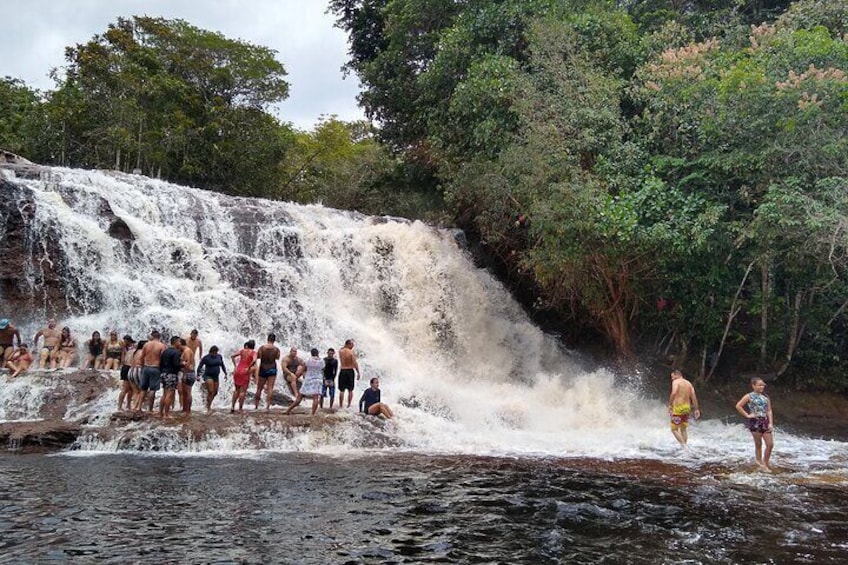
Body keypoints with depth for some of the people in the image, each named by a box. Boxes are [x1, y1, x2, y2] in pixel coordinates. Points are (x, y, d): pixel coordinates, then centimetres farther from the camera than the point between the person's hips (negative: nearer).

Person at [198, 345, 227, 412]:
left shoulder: (219, 356, 3)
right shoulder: (206, 357, -11)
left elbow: (222, 365, 16)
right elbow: (199, 367, -7)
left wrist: (225, 373, 12)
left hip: (216, 377, 6)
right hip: (208, 376, -6)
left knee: (215, 393, 9)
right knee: (210, 392, -15)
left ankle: (208, 404, 31)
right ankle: (208, 407, -7)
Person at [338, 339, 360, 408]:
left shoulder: (340, 351, -1)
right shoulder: (351, 352, -10)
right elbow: (355, 363, -13)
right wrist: (358, 372, -8)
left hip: (342, 371, 2)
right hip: (350, 371, -2)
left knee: (341, 390, 6)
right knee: (350, 390, 9)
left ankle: (341, 405, 5)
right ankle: (349, 405, 8)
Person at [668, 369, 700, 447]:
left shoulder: (676, 382, -6)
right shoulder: (688, 383, 15)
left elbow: (674, 393, -23)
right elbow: (693, 397, 9)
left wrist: (670, 405, -19)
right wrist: (696, 409, 10)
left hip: (678, 407, -7)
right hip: (687, 407, 7)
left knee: (674, 429, -1)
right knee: (683, 429, 19)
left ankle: (684, 446, -13)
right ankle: (685, 446, 19)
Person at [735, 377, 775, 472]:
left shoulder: (765, 397, 10)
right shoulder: (749, 396, -4)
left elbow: (769, 411, 8)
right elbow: (738, 406, -8)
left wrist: (771, 423, -2)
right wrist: (747, 415, -9)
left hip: (765, 422, 5)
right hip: (755, 422, -5)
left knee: (770, 444, 1)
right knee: (758, 444, 3)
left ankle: (765, 464, 15)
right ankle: (760, 463, 14)